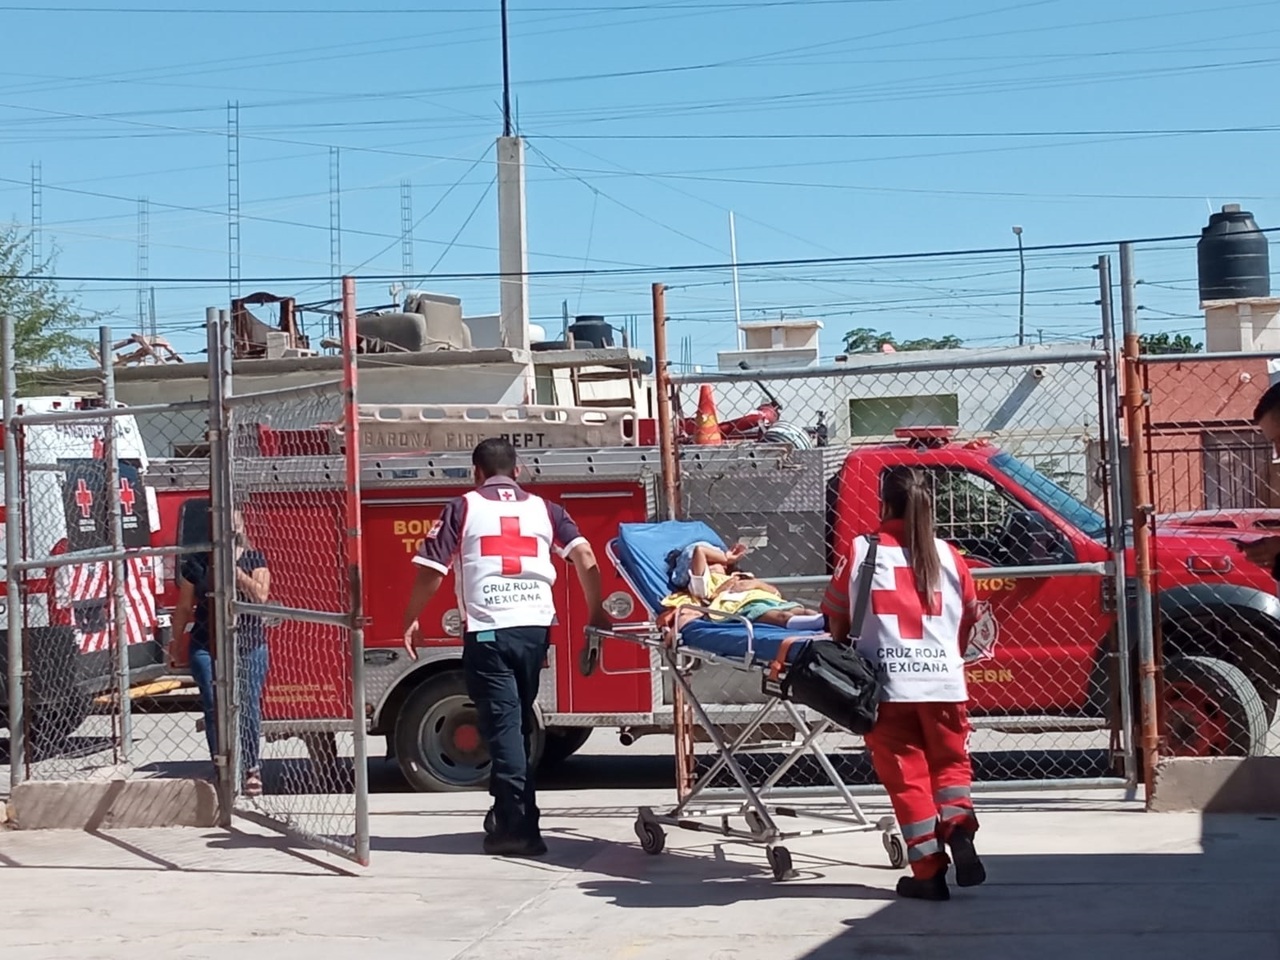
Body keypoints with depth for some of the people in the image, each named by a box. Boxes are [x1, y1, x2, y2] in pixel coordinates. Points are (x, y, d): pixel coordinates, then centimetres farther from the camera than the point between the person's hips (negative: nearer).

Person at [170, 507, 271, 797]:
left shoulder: (253, 559, 5)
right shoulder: (197, 563, 5)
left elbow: (260, 595, -10)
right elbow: (184, 607, 10)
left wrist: (233, 568, -15)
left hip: (250, 646, 0)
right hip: (207, 647, 0)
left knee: (249, 708, 1)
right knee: (214, 709, -4)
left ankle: (252, 769, 13)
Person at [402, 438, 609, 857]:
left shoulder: (463, 509, 5)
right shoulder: (543, 508, 13)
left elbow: (431, 570, 0)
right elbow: (584, 555, 2)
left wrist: (411, 619, 12)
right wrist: (596, 613, 11)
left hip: (487, 630, -3)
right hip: (535, 628, 3)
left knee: (502, 724, -4)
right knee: (521, 721, 17)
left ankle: (517, 826, -10)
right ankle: (512, 816, 27)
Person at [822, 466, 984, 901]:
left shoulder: (861, 552, -1)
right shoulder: (947, 556, 6)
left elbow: (836, 616, 7)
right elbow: (969, 618, 15)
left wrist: (845, 648, 27)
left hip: (886, 684, -2)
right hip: (944, 681, 2)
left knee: (906, 774, 5)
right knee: (950, 762, 17)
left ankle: (929, 870, 2)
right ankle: (958, 827, -9)